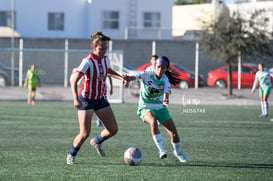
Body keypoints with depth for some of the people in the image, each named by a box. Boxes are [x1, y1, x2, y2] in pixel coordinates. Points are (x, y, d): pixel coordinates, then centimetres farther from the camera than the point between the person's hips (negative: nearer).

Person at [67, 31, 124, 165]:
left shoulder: (105, 60, 0)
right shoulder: (87, 61, -21)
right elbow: (73, 79, -27)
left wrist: (121, 78, 8)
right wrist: (76, 99, -39)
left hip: (100, 99, 6)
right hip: (86, 100, -6)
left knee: (113, 129, 0)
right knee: (85, 134, -10)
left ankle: (97, 141, 30)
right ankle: (71, 155, 16)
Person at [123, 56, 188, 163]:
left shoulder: (165, 80, -9)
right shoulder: (147, 75, -14)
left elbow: (166, 93, -24)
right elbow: (136, 76, -30)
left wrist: (166, 100, -48)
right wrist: (128, 78, -54)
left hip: (160, 107, 3)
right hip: (145, 107, -3)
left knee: (174, 132, -4)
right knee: (153, 122, -37)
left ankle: (178, 152, 26)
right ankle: (161, 150, -34)